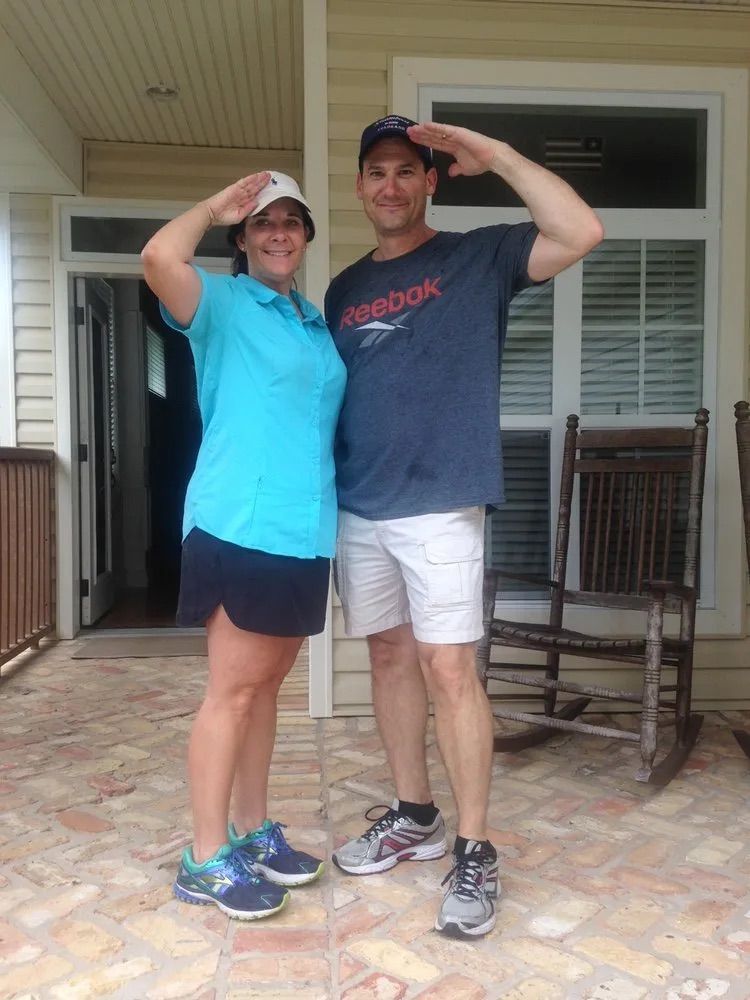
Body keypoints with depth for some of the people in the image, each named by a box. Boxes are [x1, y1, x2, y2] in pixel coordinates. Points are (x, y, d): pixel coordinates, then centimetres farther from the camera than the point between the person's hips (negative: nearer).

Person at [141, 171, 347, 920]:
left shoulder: (317, 325, 21)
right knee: (233, 688, -3)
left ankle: (252, 831, 27)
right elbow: (159, 256, -20)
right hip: (239, 526, -7)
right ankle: (205, 859, 10)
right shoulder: (222, 303, 0)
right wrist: (216, 205, -4)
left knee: (266, 684, 14)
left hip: (304, 530, 7)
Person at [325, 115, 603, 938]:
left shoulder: (476, 258, 3)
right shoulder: (343, 290, 16)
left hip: (439, 505, -5)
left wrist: (495, 153, -11)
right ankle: (414, 818, 28)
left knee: (448, 668, -5)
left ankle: (474, 855, 9)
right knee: (390, 656, 12)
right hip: (356, 507, 5)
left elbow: (582, 234, -12)